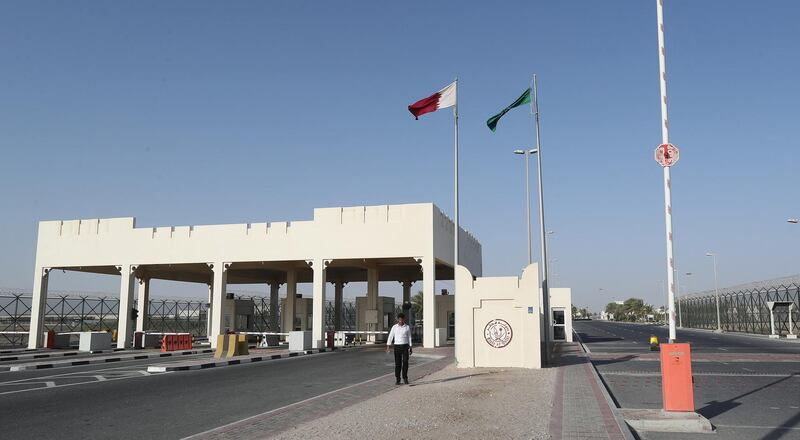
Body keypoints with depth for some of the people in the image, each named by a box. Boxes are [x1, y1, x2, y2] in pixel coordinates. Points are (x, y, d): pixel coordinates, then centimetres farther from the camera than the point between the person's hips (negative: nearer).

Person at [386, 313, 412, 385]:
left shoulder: (407, 327, 4)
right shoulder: (394, 327, 2)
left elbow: (409, 338, 8)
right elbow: (390, 336, -1)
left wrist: (410, 348, 4)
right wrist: (388, 346, -9)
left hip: (405, 346, 0)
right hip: (397, 346, 0)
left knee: (405, 362, -2)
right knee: (397, 363, 1)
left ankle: (405, 378, 11)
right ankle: (397, 379, 7)